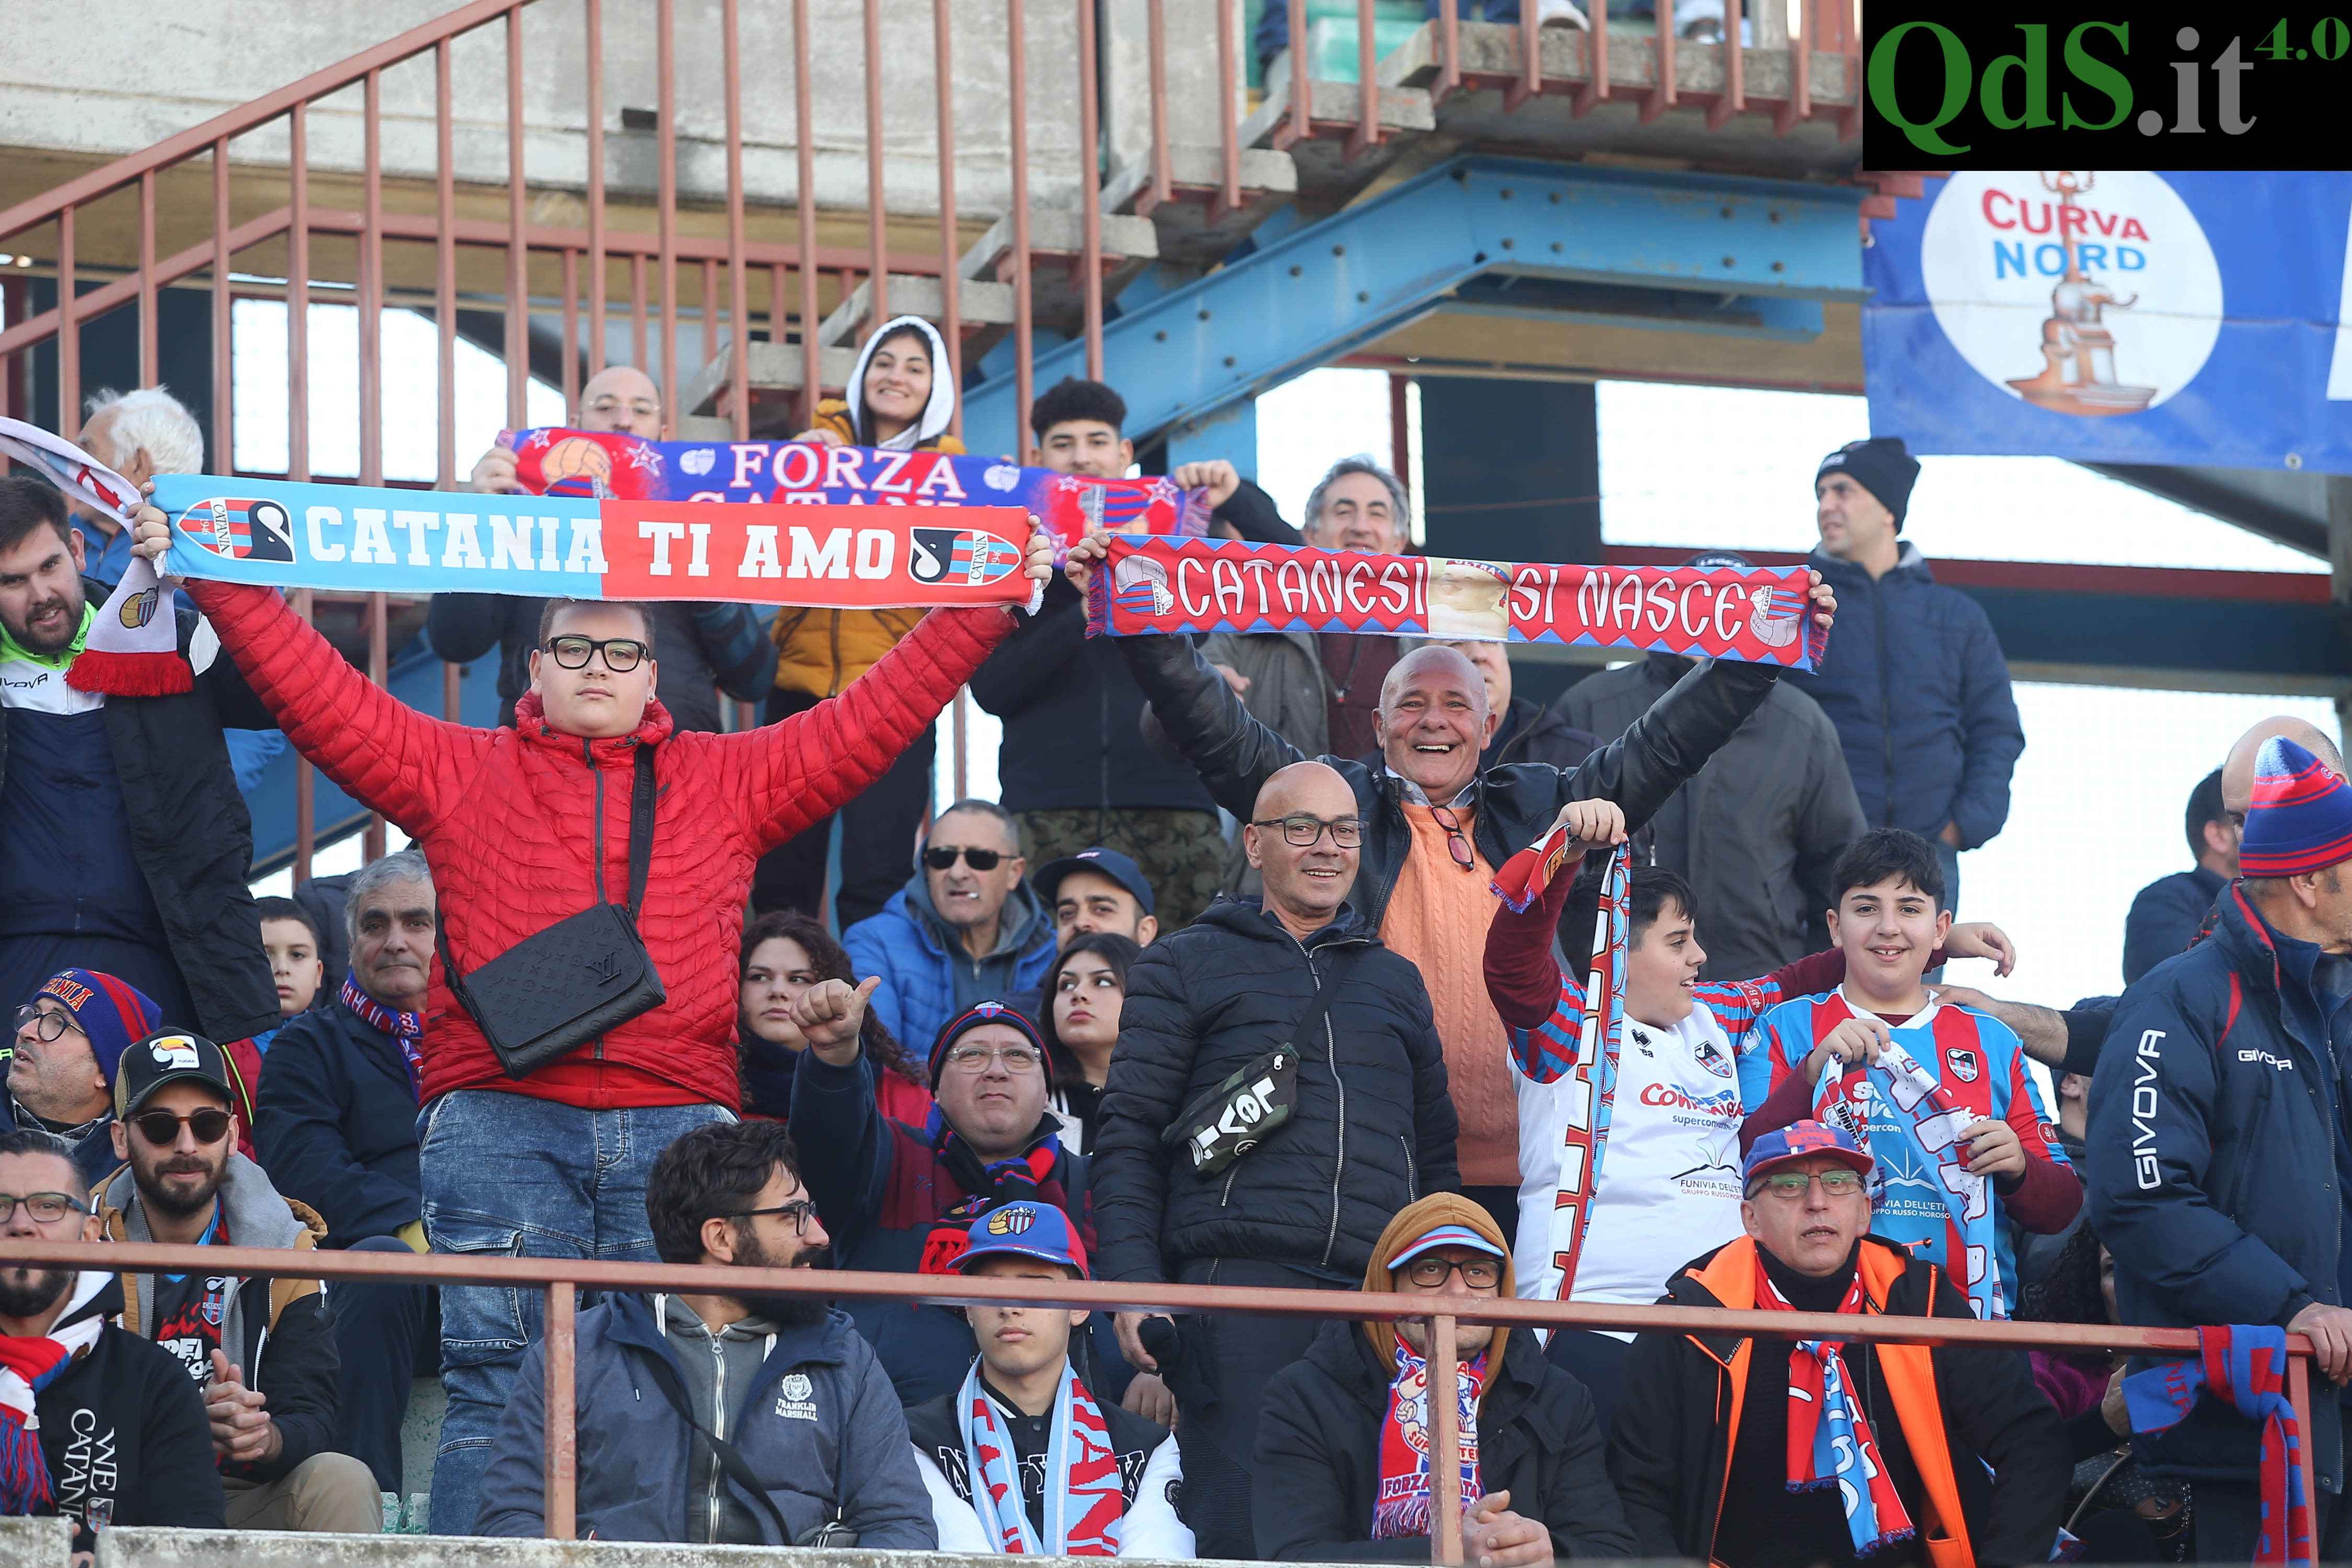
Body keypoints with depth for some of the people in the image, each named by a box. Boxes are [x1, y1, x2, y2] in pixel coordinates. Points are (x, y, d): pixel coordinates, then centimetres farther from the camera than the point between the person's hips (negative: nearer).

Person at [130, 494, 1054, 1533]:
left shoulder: (731, 782, 20)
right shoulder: (460, 773, 17)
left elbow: (875, 716, 18)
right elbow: (323, 696, 12)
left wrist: (989, 609, 13)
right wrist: (215, 584, 5)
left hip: (678, 1129, 2)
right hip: (500, 1123, -2)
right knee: (500, 1393, -9)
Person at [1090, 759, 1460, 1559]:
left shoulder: (1396, 980, 24)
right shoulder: (1185, 966, 11)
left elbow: (1436, 1155, 26)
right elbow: (1129, 1138, 4)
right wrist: (1134, 1284, -7)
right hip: (1239, 1281, -4)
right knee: (1234, 1530, -14)